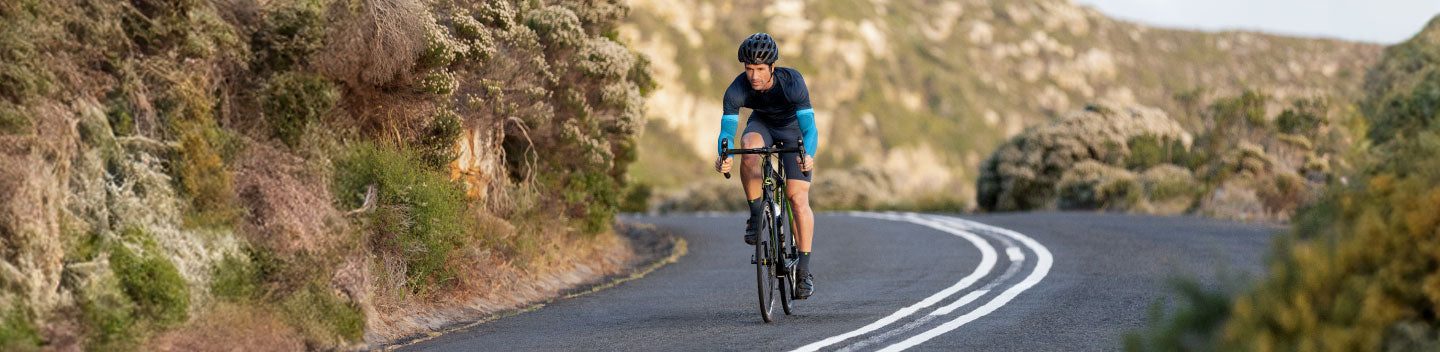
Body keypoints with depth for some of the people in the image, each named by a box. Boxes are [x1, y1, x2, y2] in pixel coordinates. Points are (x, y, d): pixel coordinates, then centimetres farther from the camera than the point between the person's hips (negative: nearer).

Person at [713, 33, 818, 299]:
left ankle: (804, 270, -8)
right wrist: (724, 156, -55)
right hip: (762, 124, 2)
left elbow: (809, 127, -39)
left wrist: (808, 156, -59)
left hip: (793, 128, -2)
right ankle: (756, 215, -18)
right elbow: (727, 129, -33)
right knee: (748, 147, -35)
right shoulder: (737, 90, -29)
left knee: (798, 198, -14)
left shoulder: (792, 83, -35)